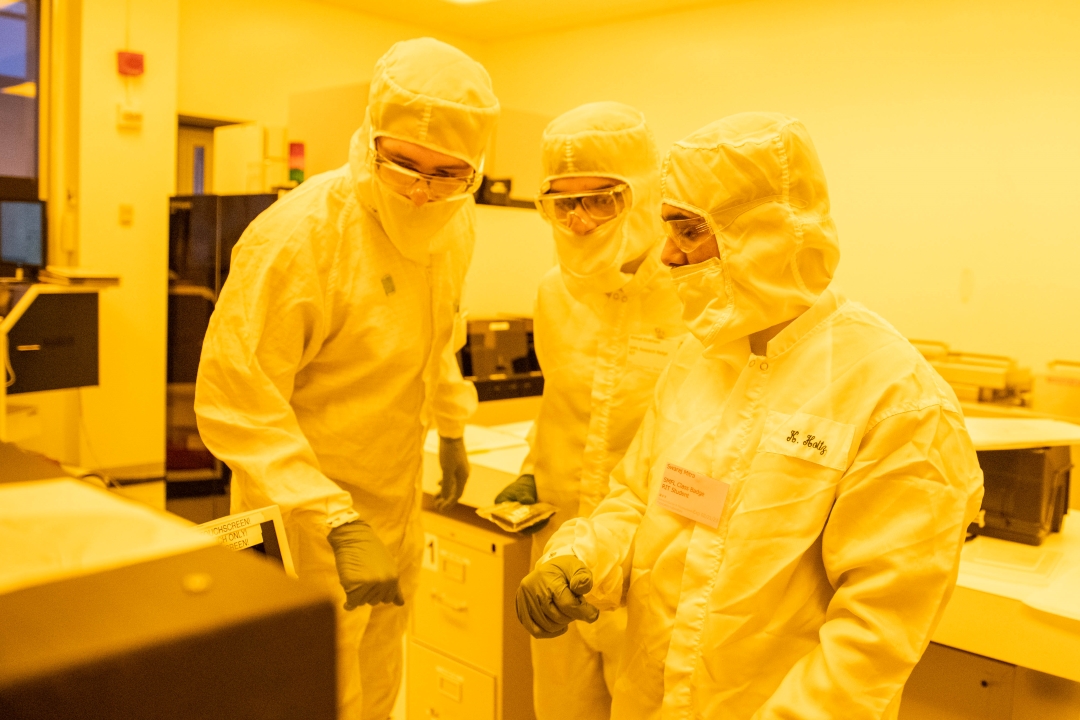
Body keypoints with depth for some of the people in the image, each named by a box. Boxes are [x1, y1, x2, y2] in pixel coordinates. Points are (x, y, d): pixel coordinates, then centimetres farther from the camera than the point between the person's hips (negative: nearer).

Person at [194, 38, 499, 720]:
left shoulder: (454, 225, -3)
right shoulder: (298, 234, -26)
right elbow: (234, 401, -26)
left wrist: (452, 426, 20)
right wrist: (339, 523, -31)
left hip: (397, 508, 7)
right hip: (307, 518, -6)